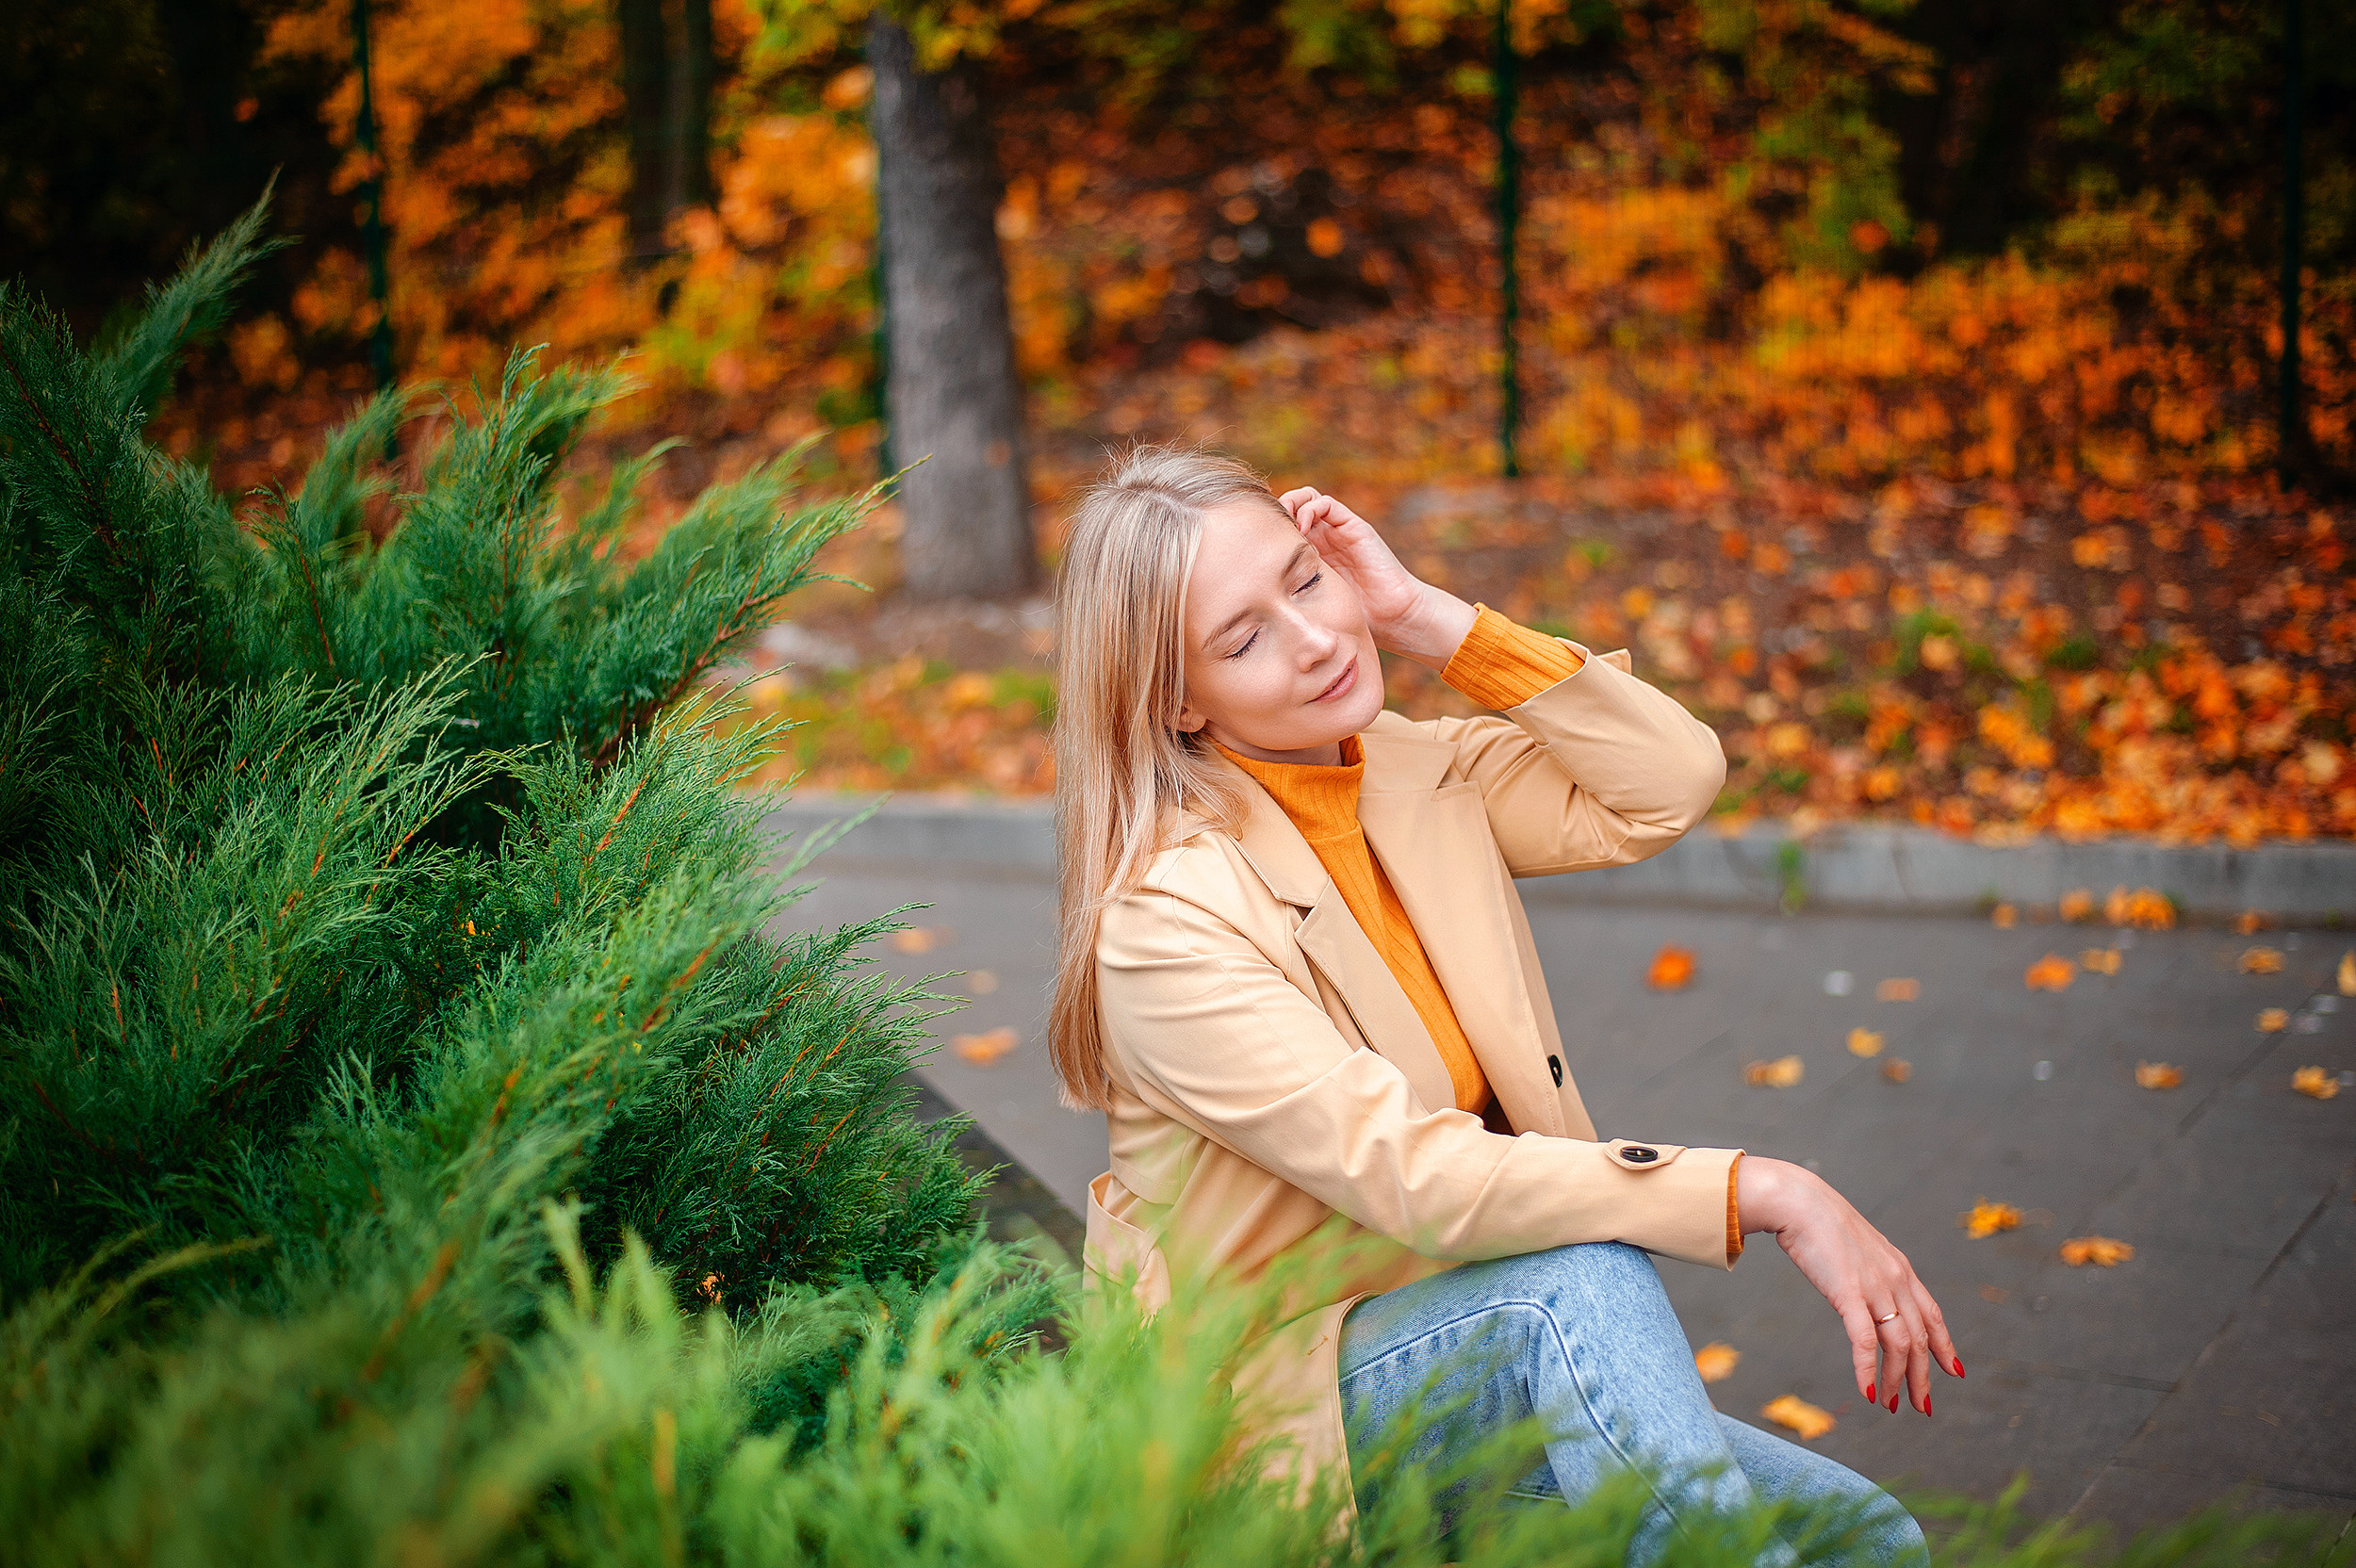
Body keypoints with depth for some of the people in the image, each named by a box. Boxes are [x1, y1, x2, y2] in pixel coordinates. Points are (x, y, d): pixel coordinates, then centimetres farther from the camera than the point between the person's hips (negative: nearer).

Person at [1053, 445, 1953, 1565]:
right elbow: (1410, 1177, -27)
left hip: (1514, 1346, 6)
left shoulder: (1416, 770, 3)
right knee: (1584, 1280, -35)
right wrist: (1764, 1192, -30)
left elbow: (1673, 782, -4)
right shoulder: (1163, 916, -21)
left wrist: (1429, 619, -10)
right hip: (1280, 1385, -6)